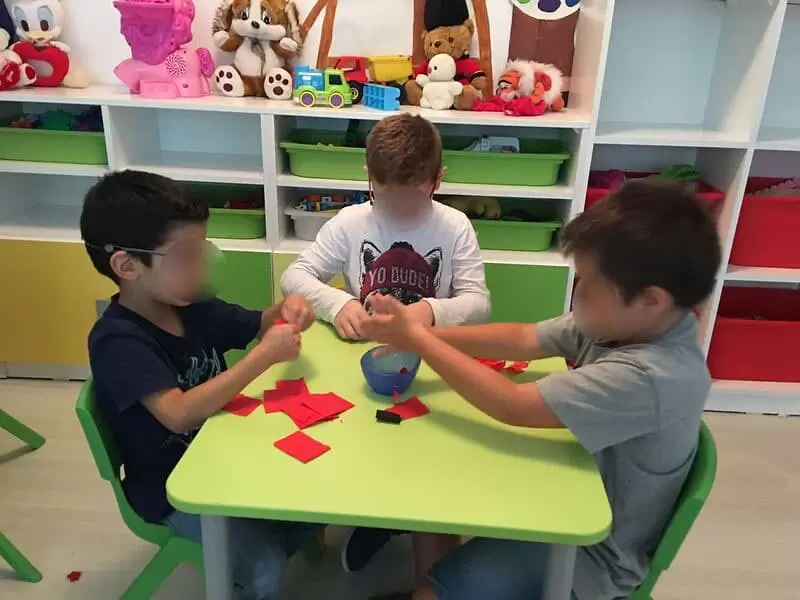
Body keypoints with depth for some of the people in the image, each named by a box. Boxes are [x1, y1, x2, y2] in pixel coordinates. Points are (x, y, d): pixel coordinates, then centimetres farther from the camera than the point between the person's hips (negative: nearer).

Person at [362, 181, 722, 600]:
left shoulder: (652, 378, -36)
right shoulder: (621, 322, -12)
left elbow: (513, 406, -33)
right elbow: (522, 340, -5)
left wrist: (419, 338, -24)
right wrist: (423, 334, -16)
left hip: (593, 549, -7)